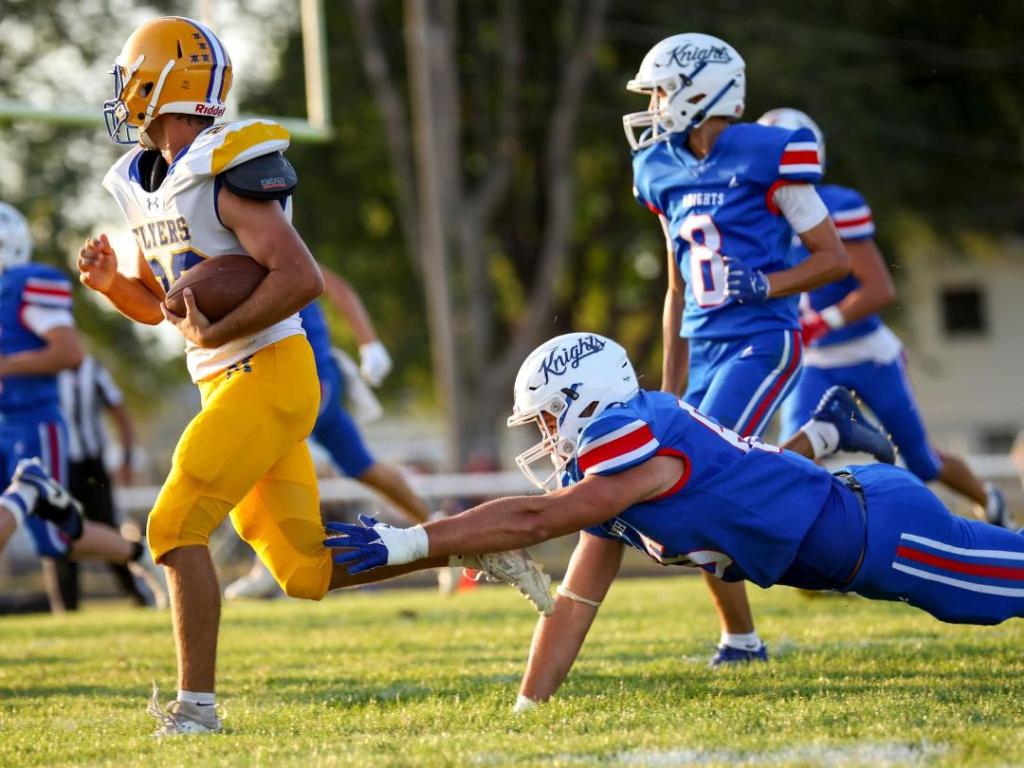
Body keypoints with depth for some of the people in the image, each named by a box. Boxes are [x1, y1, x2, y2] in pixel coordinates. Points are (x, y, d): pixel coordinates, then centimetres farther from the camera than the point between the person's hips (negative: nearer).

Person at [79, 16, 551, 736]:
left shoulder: (226, 173, -15)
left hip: (268, 373, -9)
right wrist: (111, 281, 2)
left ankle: (196, 704, -8)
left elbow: (301, 278, -22)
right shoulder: (144, 182, 13)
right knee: (308, 569, 7)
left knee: (177, 526, -13)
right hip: (229, 382, 9)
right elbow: (155, 304, 23)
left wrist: (213, 335, -21)